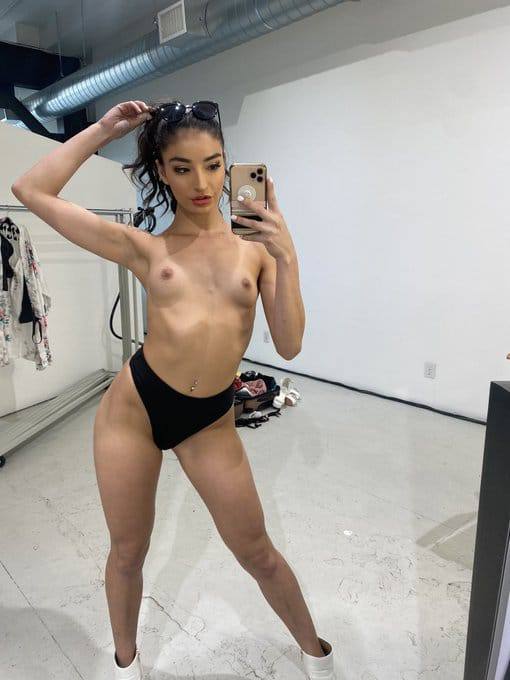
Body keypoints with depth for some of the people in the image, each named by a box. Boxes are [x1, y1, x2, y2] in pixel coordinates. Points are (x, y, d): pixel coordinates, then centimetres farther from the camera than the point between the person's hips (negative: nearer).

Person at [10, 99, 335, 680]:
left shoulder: (256, 247, -2)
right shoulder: (144, 248, -3)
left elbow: (289, 346, -8)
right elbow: (31, 190, -2)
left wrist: (286, 256, -17)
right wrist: (105, 129, 1)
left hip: (210, 421, 0)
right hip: (134, 405, 1)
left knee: (256, 552, 14)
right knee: (128, 551, 19)